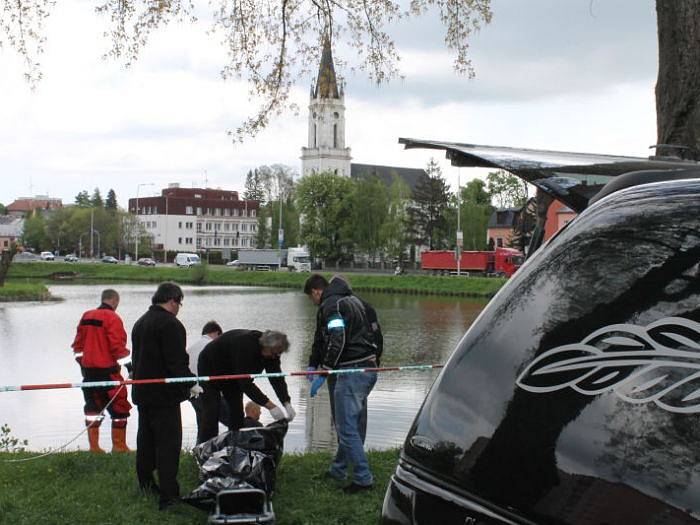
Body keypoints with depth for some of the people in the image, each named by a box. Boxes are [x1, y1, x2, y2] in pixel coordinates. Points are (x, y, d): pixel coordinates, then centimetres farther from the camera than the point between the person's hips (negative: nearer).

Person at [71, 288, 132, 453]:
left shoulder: (86, 316, 12)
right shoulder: (113, 318, -10)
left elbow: (78, 344, 16)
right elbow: (117, 347, -16)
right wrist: (129, 364, -8)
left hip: (88, 370, 7)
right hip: (107, 371, -7)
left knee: (93, 407, 14)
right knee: (119, 407, 2)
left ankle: (93, 446, 15)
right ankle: (119, 446, 3)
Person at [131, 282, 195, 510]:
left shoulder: (140, 322, 14)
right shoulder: (170, 324, -17)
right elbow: (177, 362, -21)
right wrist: (190, 383, -7)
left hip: (142, 392, 9)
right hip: (164, 396, -9)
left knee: (146, 439, 20)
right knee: (168, 443, -6)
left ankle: (145, 483, 32)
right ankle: (168, 495, -7)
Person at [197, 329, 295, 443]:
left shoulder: (271, 352, -16)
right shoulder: (245, 345, -40)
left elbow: (277, 378, -16)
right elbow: (246, 383, -41)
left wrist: (287, 403, -31)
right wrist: (269, 405, -43)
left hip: (231, 372, 8)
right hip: (210, 368, -8)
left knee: (237, 412, 1)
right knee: (211, 413, -15)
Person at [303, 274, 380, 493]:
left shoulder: (330, 305, -9)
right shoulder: (354, 300, 19)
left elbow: (337, 341, -21)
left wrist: (323, 373, -17)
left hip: (351, 373, -10)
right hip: (370, 369, 10)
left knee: (347, 428, -3)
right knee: (350, 424, 20)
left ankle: (363, 479, -1)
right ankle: (338, 469, 32)